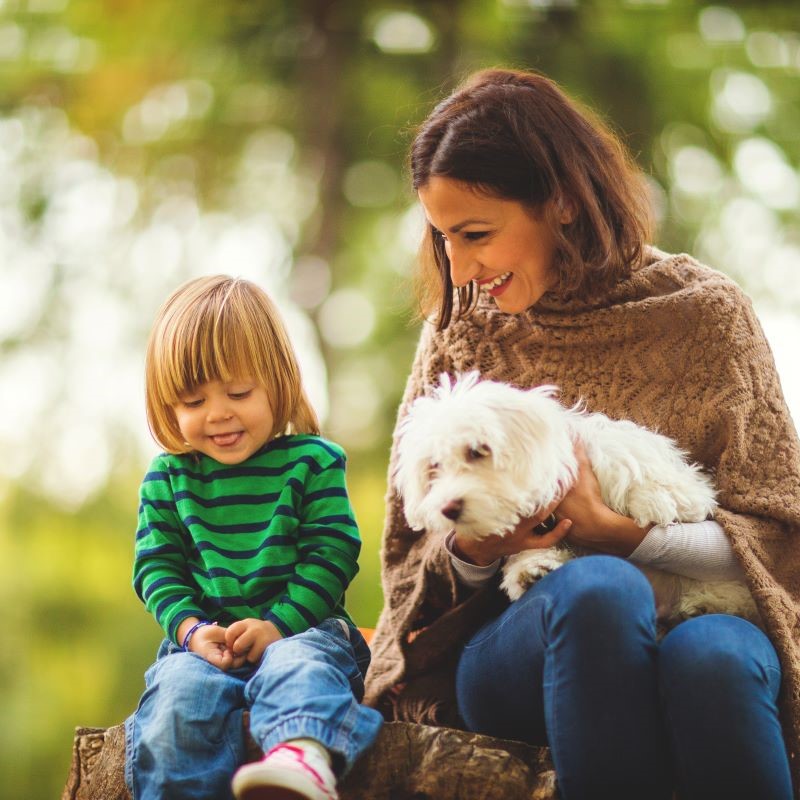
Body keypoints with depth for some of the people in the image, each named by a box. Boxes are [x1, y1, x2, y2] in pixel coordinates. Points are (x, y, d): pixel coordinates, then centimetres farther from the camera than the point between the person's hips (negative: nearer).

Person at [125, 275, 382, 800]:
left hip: (299, 627, -3)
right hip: (207, 637, 3)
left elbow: (331, 554, -2)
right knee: (179, 695, -30)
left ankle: (304, 755, -66)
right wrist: (191, 628, -10)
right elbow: (157, 565, 10)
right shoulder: (167, 477, 11)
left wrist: (278, 624, -15)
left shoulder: (312, 461, 4)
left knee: (297, 668, -38)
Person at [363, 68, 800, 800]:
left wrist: (606, 528, -14)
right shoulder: (458, 334, 12)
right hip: (507, 646, 1)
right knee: (598, 590, -34)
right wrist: (472, 552, -9)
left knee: (708, 656, -37)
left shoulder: (702, 313, 4)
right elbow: (410, 560, 16)